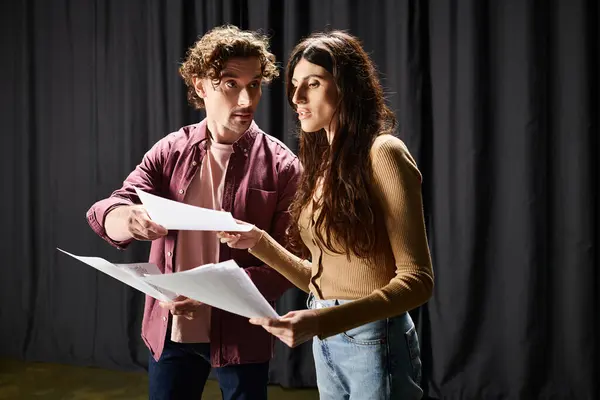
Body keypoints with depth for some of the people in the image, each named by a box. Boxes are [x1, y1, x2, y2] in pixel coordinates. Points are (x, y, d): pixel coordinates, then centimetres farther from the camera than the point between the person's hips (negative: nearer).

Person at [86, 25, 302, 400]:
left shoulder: (281, 165, -9)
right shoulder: (170, 151, 0)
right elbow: (106, 214, -9)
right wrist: (131, 221, -33)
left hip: (241, 334, -2)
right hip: (170, 330, 3)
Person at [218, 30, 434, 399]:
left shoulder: (383, 153, -14)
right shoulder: (324, 161, 9)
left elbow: (417, 279, -18)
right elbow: (319, 279, 12)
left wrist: (321, 320, -28)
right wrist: (260, 242, -2)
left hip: (373, 341, -7)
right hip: (327, 345, 7)